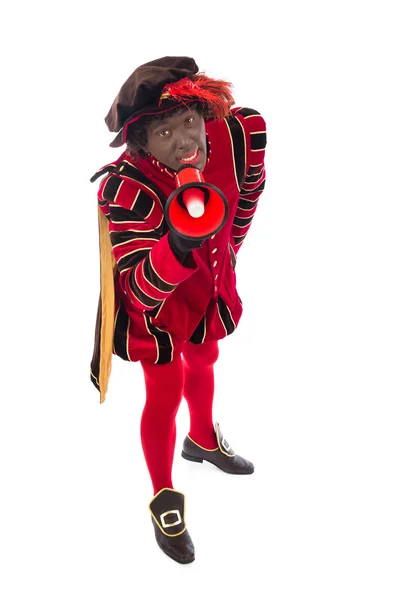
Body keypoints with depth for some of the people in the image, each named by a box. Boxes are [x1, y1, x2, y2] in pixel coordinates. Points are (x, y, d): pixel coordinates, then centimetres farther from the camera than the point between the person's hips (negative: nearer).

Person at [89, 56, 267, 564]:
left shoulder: (240, 133, -28)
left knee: (202, 361, 29)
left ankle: (203, 440, 60)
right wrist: (179, 246, -61)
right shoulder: (127, 189, -39)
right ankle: (164, 502, 33)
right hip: (155, 303, -5)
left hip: (210, 285, 6)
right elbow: (139, 292, -41)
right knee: (165, 395, 7)